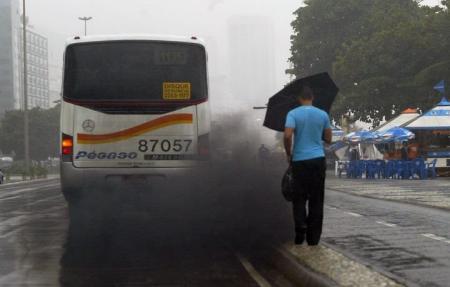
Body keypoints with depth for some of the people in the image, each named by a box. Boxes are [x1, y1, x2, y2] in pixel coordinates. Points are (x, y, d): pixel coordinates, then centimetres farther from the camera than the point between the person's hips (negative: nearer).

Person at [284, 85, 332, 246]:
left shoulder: (293, 114, -4)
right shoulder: (323, 115, 4)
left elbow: (287, 135, -16)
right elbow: (328, 139, 9)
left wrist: (288, 154, -1)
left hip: (299, 160, -2)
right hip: (318, 160, 2)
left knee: (299, 197, 7)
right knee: (316, 199, 6)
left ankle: (301, 225, -16)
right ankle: (313, 237, 7)